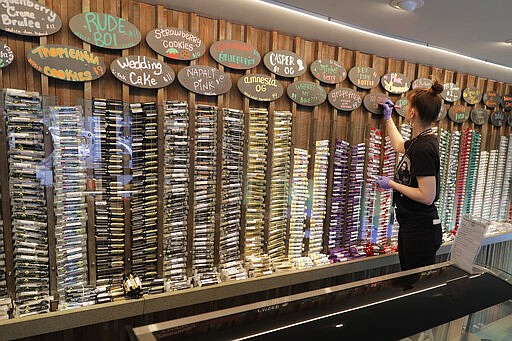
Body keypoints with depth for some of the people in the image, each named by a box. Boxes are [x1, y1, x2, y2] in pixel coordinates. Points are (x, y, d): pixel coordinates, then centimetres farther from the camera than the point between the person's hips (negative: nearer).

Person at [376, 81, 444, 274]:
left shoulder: (423, 148, -23)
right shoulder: (419, 141, 6)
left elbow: (427, 197, -25)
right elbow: (399, 146, 31)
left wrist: (392, 184, -15)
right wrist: (388, 118, 35)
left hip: (421, 231, -10)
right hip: (411, 226, 10)